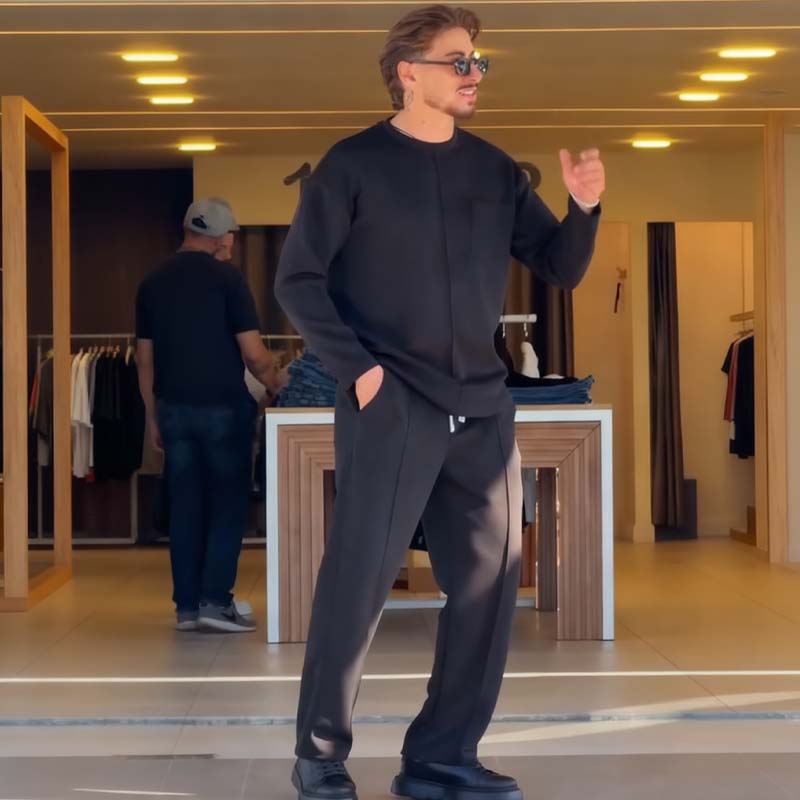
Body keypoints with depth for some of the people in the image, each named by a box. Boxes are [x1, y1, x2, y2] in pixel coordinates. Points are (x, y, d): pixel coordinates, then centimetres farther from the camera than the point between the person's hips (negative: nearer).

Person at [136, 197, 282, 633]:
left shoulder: (152, 283, 6)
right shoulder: (226, 278, -9)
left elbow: (145, 359, 9)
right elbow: (253, 354, -12)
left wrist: (153, 416, 16)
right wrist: (276, 384, 7)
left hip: (174, 407, 5)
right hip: (223, 407, -4)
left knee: (184, 506, 8)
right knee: (228, 502, 4)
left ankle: (187, 605, 10)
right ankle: (216, 600, -1)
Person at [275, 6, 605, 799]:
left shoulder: (495, 171, 11)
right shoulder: (354, 164, -2)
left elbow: (562, 270, 12)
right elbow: (297, 278, -3)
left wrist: (583, 208, -8)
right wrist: (356, 366, -13)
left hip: (482, 411, 5)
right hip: (388, 409, -5)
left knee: (489, 584, 5)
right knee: (357, 581, -4)